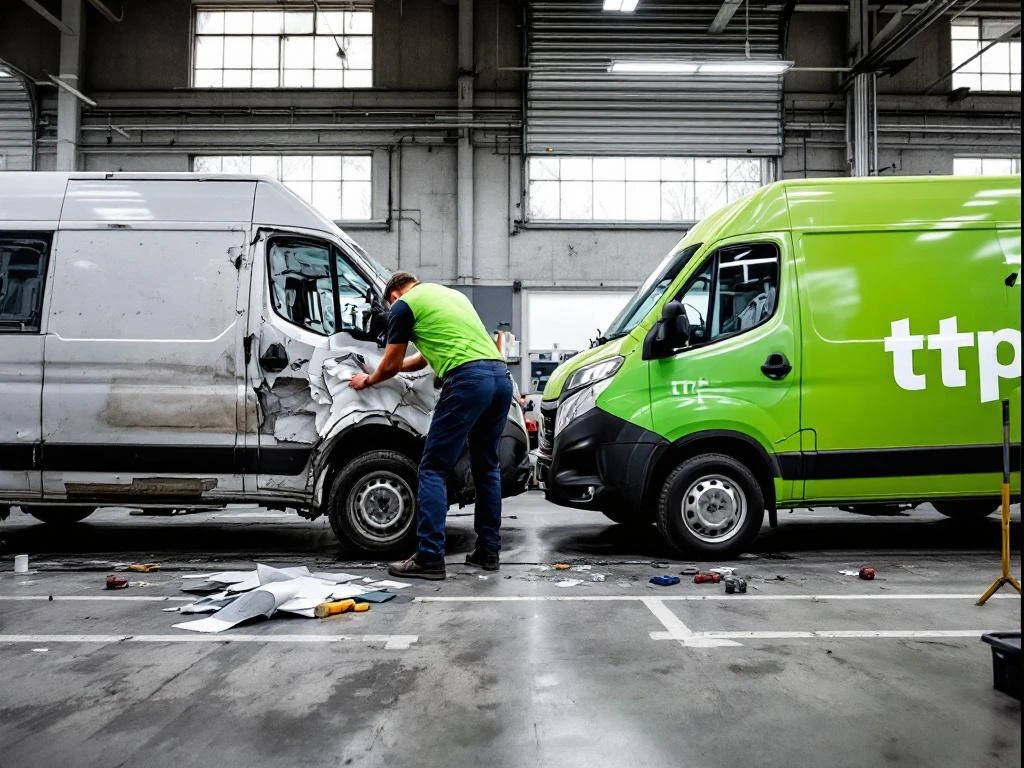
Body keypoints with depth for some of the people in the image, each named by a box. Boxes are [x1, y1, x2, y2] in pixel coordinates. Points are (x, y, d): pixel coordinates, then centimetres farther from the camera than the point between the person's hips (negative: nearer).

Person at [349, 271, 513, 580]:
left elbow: (391, 364, 15)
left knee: (433, 470, -1)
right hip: (501, 376, 8)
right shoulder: (452, 294, 32)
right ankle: (488, 551, 22)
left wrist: (368, 380, 36)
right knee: (487, 467, 17)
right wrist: (395, 365, 51)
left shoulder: (404, 305, 9)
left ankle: (429, 558, -2)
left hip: (467, 380, -8)